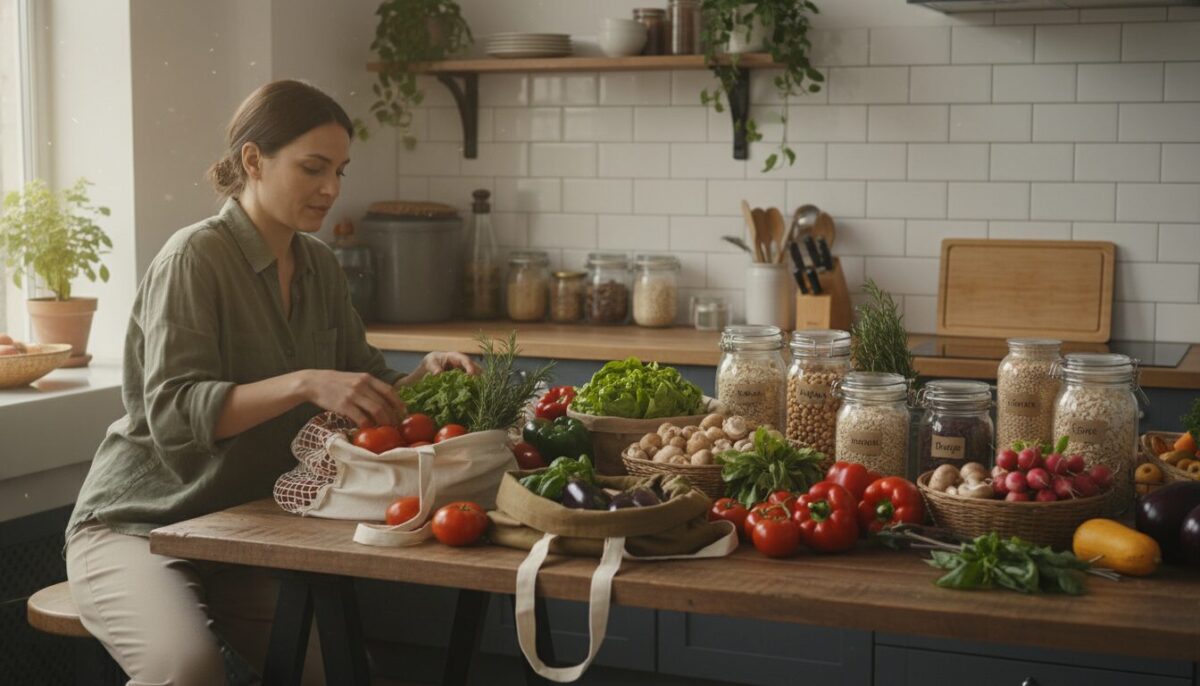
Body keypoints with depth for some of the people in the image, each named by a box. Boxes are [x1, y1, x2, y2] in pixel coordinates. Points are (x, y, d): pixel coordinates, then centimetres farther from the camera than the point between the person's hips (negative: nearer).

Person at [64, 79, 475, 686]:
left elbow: (364, 384, 11)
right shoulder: (197, 256, -16)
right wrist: (305, 383, -38)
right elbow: (174, 414, -26)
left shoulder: (318, 266, 6)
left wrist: (424, 375, -10)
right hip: (139, 523, -6)